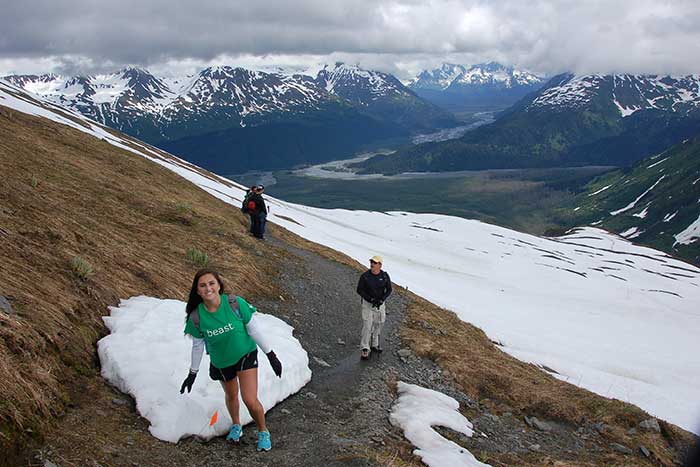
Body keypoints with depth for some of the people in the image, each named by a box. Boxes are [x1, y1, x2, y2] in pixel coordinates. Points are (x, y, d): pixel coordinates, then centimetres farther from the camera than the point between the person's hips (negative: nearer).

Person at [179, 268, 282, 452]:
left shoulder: (235, 304, -27)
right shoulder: (197, 317, -20)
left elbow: (254, 330, -15)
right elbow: (197, 345, -3)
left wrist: (271, 355, -10)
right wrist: (192, 373, 6)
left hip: (246, 355, -2)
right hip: (221, 363, 3)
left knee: (250, 400, -10)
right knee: (231, 395, 23)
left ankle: (263, 432, 20)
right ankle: (236, 426, 53)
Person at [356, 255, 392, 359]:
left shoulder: (385, 276, -10)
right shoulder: (365, 276, -16)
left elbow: (389, 290, -4)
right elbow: (359, 290, -11)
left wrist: (381, 300, -19)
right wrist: (370, 299, -21)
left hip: (380, 303, 3)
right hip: (367, 303, -3)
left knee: (378, 324, 15)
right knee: (367, 325, -10)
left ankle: (374, 345, 35)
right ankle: (364, 349, -6)